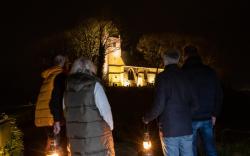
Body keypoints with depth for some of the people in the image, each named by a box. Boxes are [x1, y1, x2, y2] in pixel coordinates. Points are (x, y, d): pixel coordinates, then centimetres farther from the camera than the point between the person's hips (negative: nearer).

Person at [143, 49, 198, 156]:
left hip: (169, 128, -4)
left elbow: (159, 105, -13)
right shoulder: (185, 76, 5)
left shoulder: (163, 77, -9)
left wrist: (147, 118, 4)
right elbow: (194, 103, 9)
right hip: (186, 127, 4)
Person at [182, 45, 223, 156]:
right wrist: (214, 114, 17)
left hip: (190, 119, -4)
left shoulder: (184, 73, -9)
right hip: (207, 118, 4)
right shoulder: (210, 72, 5)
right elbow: (218, 95, 9)